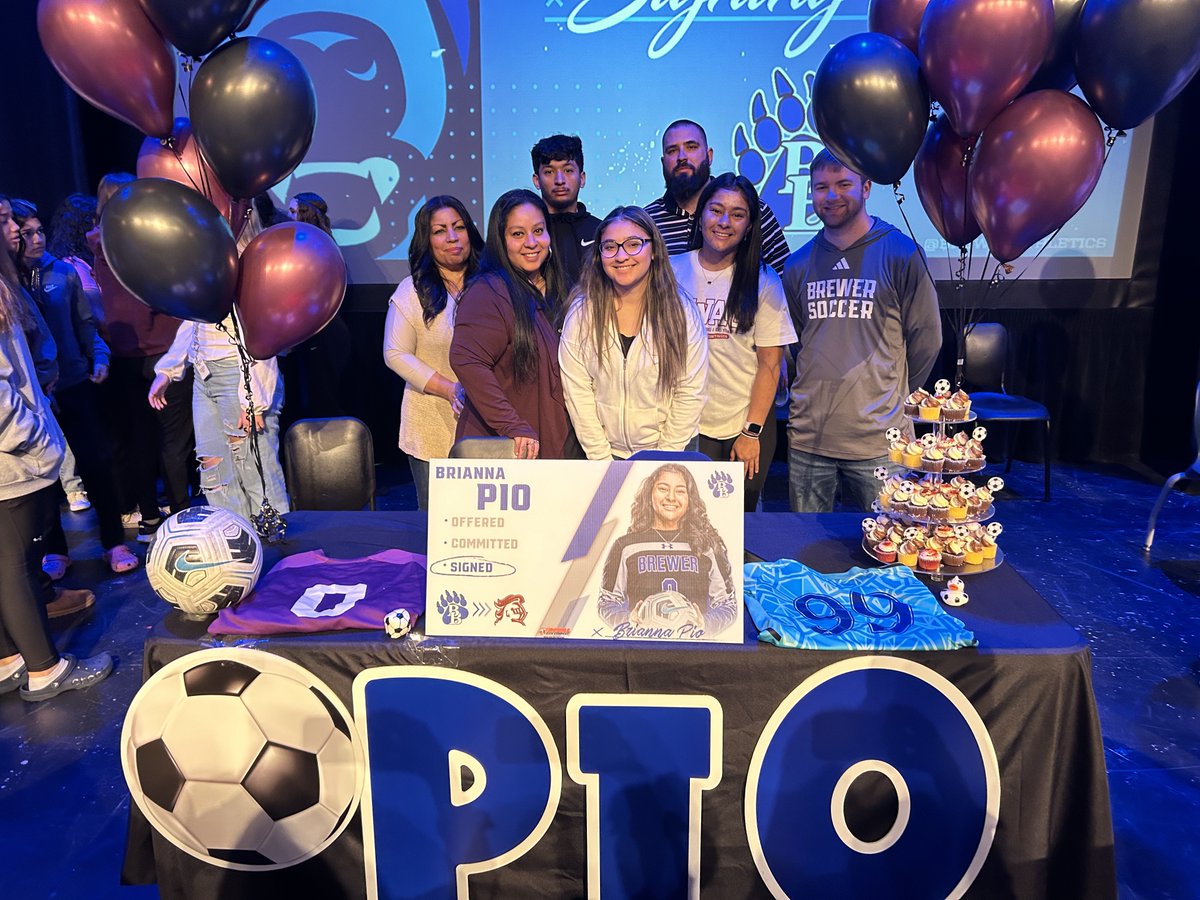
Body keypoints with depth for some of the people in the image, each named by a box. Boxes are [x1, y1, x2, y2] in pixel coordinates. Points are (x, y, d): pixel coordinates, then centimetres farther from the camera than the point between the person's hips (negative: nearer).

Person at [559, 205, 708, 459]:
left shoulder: (682, 312, -6)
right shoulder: (582, 312, -4)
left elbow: (690, 394, -5)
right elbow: (577, 393, -6)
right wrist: (603, 460, -9)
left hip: (668, 451, 0)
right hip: (607, 453, 1)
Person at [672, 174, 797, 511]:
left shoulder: (763, 280, -2)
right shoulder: (672, 271, 0)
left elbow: (770, 363, -3)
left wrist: (752, 432, -7)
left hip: (747, 425, 0)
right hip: (686, 426, 0)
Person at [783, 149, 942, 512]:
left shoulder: (901, 254, -3)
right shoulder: (799, 264, 9)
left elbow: (926, 337, 1)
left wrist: (894, 397, 6)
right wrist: (818, 394, 13)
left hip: (878, 440, -3)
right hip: (807, 435, 4)